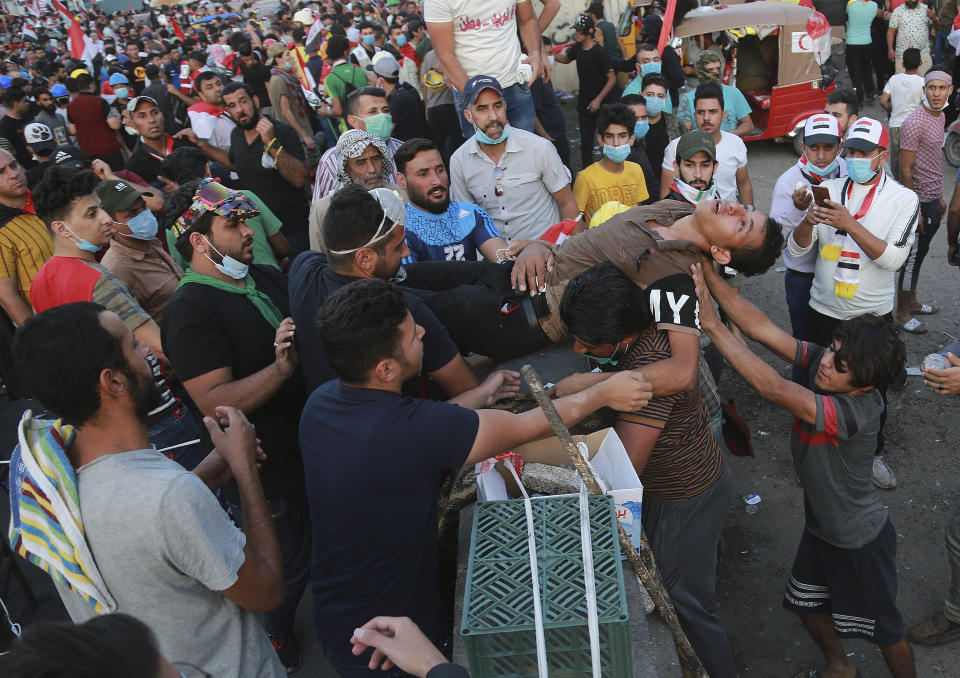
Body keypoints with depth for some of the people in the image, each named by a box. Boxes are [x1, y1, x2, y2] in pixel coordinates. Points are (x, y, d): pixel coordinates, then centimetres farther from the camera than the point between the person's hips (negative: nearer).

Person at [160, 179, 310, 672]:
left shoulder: (266, 278, 4)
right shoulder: (190, 310, -22)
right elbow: (214, 401, -29)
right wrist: (280, 369, -39)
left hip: (305, 447, 8)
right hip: (263, 468, -8)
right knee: (287, 565, 11)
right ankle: (276, 649, 40)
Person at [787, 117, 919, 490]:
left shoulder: (903, 199, -8)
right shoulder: (829, 190, -2)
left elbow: (893, 257, -21)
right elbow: (796, 248, -5)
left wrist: (850, 224, -31)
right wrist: (809, 221, -26)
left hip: (874, 315, -1)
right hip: (824, 311, 1)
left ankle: (872, 451, 37)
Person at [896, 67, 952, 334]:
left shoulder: (940, 116, 9)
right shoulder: (914, 123, -19)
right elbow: (905, 171, -19)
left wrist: (940, 197, 20)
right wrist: (914, 210, -19)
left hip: (934, 201, 9)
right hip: (919, 202, -9)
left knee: (920, 255, 19)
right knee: (912, 257, 0)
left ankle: (912, 302, 33)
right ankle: (902, 314, 12)